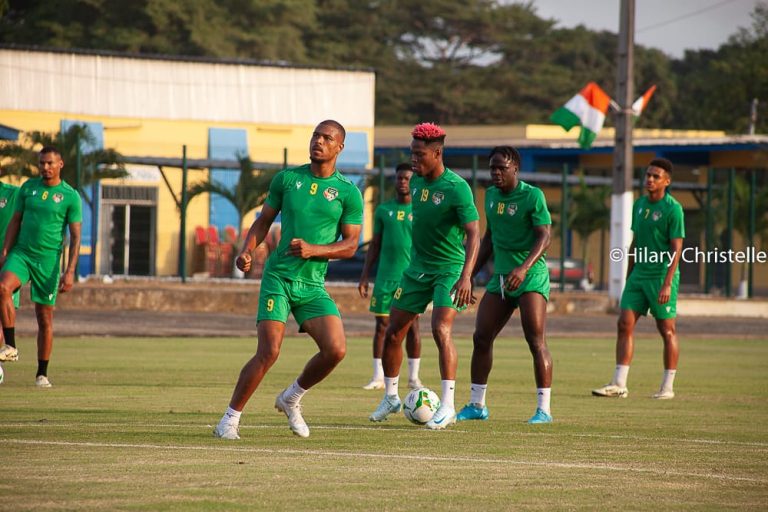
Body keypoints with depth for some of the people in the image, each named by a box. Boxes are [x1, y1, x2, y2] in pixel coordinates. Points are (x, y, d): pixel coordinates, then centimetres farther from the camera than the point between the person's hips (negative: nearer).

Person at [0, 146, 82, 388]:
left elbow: (75, 237, -2)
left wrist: (70, 272, -9)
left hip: (48, 259, -2)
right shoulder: (28, 187, 7)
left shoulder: (70, 196, -2)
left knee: (45, 318, 2)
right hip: (21, 253, 2)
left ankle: (42, 374, 12)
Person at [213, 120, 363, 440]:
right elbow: (264, 221, 13)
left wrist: (314, 250, -16)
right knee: (269, 351, -15)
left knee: (336, 350, -15)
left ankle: (290, 399, 12)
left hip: (313, 286, 2)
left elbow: (350, 245, 0)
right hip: (278, 277, -1)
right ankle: (230, 419, 0)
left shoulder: (348, 193, 2)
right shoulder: (287, 178, 4)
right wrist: (247, 251, -5)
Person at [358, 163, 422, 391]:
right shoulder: (384, 210, 10)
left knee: (412, 326, -1)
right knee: (382, 325, 1)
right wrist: (364, 276, 7)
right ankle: (378, 376, 5)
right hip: (385, 276, 2)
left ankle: (414, 376, 6)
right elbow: (374, 246, 13)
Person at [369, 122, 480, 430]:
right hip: (418, 267, 7)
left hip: (450, 269, -7)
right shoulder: (416, 182, 4)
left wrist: (466, 276, -36)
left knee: (441, 329, -23)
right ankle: (390, 397, 25)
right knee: (393, 332, 6)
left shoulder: (456, 188, -19)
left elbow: (474, 234, -25)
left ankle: (447, 406, -19)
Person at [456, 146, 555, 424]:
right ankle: (477, 405, 13)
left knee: (536, 341, -11)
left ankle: (544, 409, -8)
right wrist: (470, 274, 18)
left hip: (531, 277, -7)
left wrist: (524, 268, -31)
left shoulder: (533, 195, -10)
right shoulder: (491, 195, 11)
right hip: (500, 276, 7)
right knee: (481, 337, 3)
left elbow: (544, 237, -17)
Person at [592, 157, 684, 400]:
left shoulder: (673, 209, -10)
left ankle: (668, 387, 11)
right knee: (625, 324, -3)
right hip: (639, 275, 6)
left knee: (667, 330, 2)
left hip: (662, 278, -6)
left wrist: (667, 284, -20)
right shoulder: (639, 204, 11)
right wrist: (628, 278, 17)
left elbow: (676, 248, -13)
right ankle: (619, 384, -4)